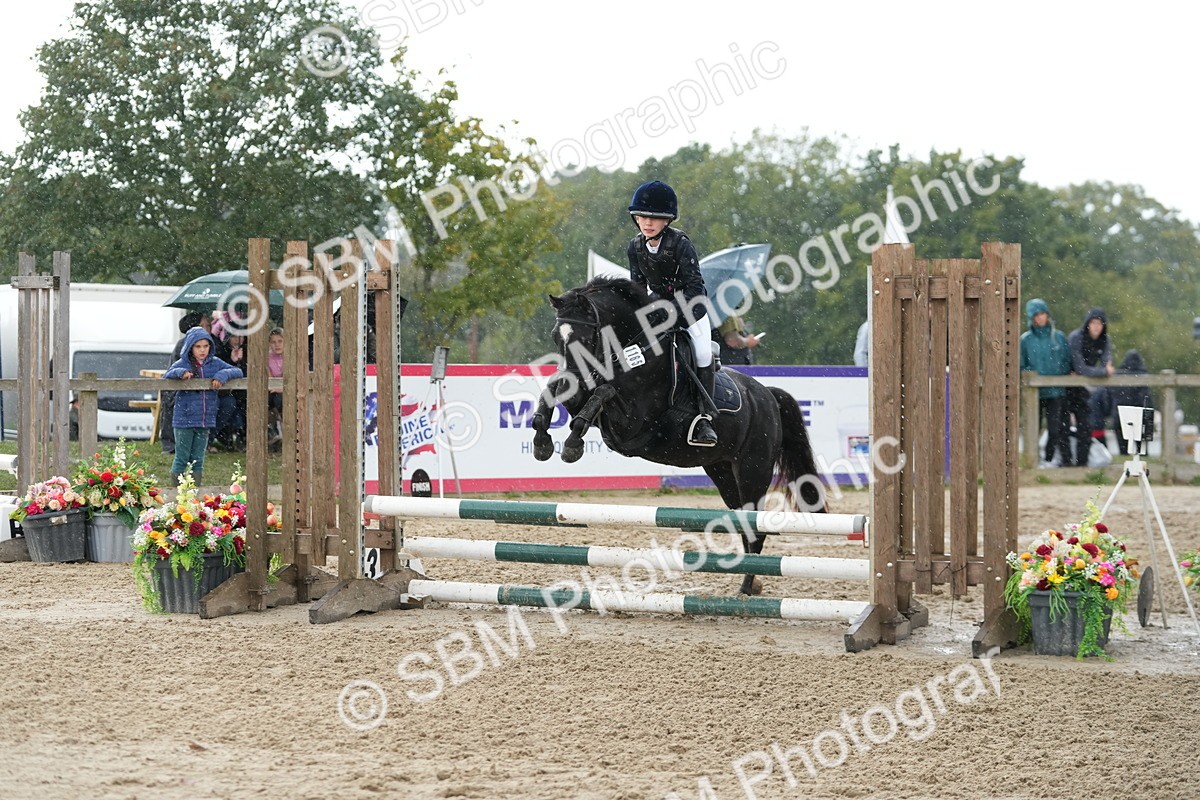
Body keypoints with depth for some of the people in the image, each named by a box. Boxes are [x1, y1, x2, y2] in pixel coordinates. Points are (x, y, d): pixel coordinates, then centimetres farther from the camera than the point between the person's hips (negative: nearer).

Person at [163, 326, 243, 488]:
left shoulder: (215, 363, 5)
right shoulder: (183, 364, -3)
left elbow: (238, 372, 5)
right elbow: (166, 376, -11)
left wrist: (223, 375, -15)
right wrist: (180, 372, -30)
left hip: (205, 419, 3)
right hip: (184, 419, -3)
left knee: (198, 460, 10)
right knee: (181, 459, 2)